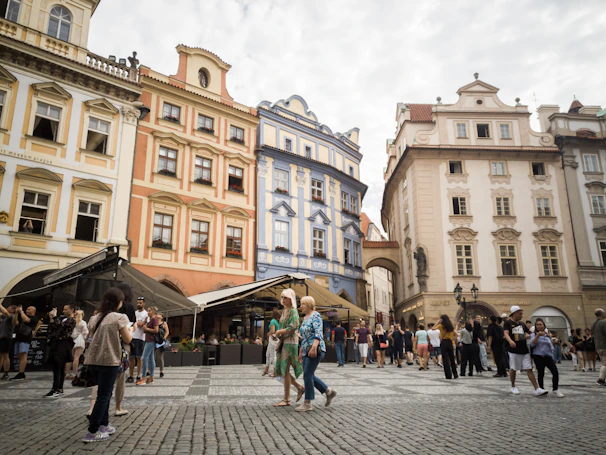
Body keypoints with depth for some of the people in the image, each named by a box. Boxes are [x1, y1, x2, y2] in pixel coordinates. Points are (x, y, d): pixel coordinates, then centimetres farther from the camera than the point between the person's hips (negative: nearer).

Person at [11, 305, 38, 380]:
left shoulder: (34, 318, -2)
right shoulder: (23, 316, 26)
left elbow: (26, 320, -20)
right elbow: (16, 323, 22)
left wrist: (21, 311, -6)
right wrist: (16, 313, 12)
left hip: (26, 338, -8)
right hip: (18, 338, 9)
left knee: (23, 354, -17)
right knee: (19, 356, 7)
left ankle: (21, 374, -23)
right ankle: (21, 373, 12)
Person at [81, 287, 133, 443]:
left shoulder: (95, 318, 10)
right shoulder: (120, 317, -9)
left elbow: (95, 335, 18)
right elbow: (127, 339, -6)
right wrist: (129, 330, 13)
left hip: (93, 360, 7)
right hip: (109, 360, -7)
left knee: (104, 392, 20)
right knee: (104, 395, 2)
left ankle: (104, 425, 25)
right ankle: (92, 432, 2)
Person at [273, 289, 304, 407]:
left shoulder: (293, 311, -11)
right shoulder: (284, 311, 15)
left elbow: (293, 328, -22)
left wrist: (279, 332, -11)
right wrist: (279, 334, 3)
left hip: (290, 342, -9)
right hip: (283, 343, 9)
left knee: (285, 370, -4)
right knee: (280, 370, 10)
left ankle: (287, 399, 6)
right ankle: (300, 388, 23)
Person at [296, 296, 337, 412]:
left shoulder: (315, 315, -9)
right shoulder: (305, 318, 17)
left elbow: (318, 333, -20)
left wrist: (314, 347, -30)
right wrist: (300, 352, 21)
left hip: (315, 350, -9)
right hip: (306, 350, 9)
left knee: (307, 375, -7)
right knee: (309, 376, 9)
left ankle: (307, 403, 3)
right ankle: (329, 391, 23)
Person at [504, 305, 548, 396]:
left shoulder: (522, 324, 14)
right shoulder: (508, 323, -5)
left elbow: (529, 333, 25)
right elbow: (506, 333, -20)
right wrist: (510, 341, -39)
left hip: (524, 351, 5)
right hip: (514, 351, -5)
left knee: (529, 369, 0)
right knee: (513, 369, 6)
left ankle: (537, 389, -3)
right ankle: (513, 387, 23)